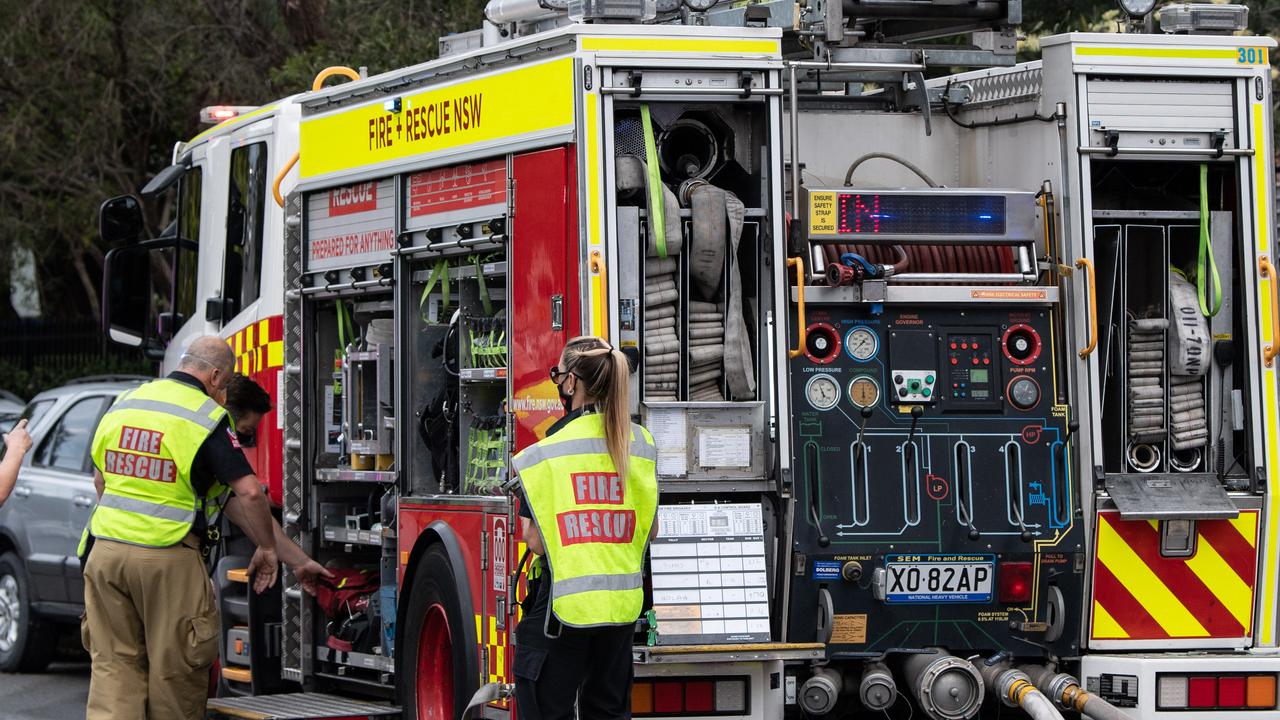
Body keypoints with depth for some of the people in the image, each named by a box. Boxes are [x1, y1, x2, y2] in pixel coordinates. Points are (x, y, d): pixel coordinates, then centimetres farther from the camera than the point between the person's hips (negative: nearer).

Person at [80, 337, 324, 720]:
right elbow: (248, 491, -13)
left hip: (107, 550, 5)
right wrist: (267, 549, 0)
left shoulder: (123, 405, 11)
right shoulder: (208, 418, -8)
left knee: (114, 663, 6)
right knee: (174, 665, 7)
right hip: (167, 559, -5)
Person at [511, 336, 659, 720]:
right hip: (623, 601, 5)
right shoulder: (641, 444, 3)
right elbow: (649, 530, 9)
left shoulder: (544, 453, -11)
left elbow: (536, 540, -12)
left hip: (565, 602, -5)